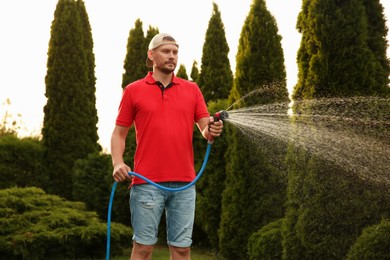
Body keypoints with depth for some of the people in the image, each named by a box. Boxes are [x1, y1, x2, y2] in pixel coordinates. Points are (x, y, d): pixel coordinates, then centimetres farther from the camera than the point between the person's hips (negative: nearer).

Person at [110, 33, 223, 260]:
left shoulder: (192, 89, 12)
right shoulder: (134, 91, 6)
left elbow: (205, 128, 5)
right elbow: (119, 133, 6)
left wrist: (211, 131, -18)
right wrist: (118, 163, -10)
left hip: (184, 183, 2)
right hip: (147, 182, -2)